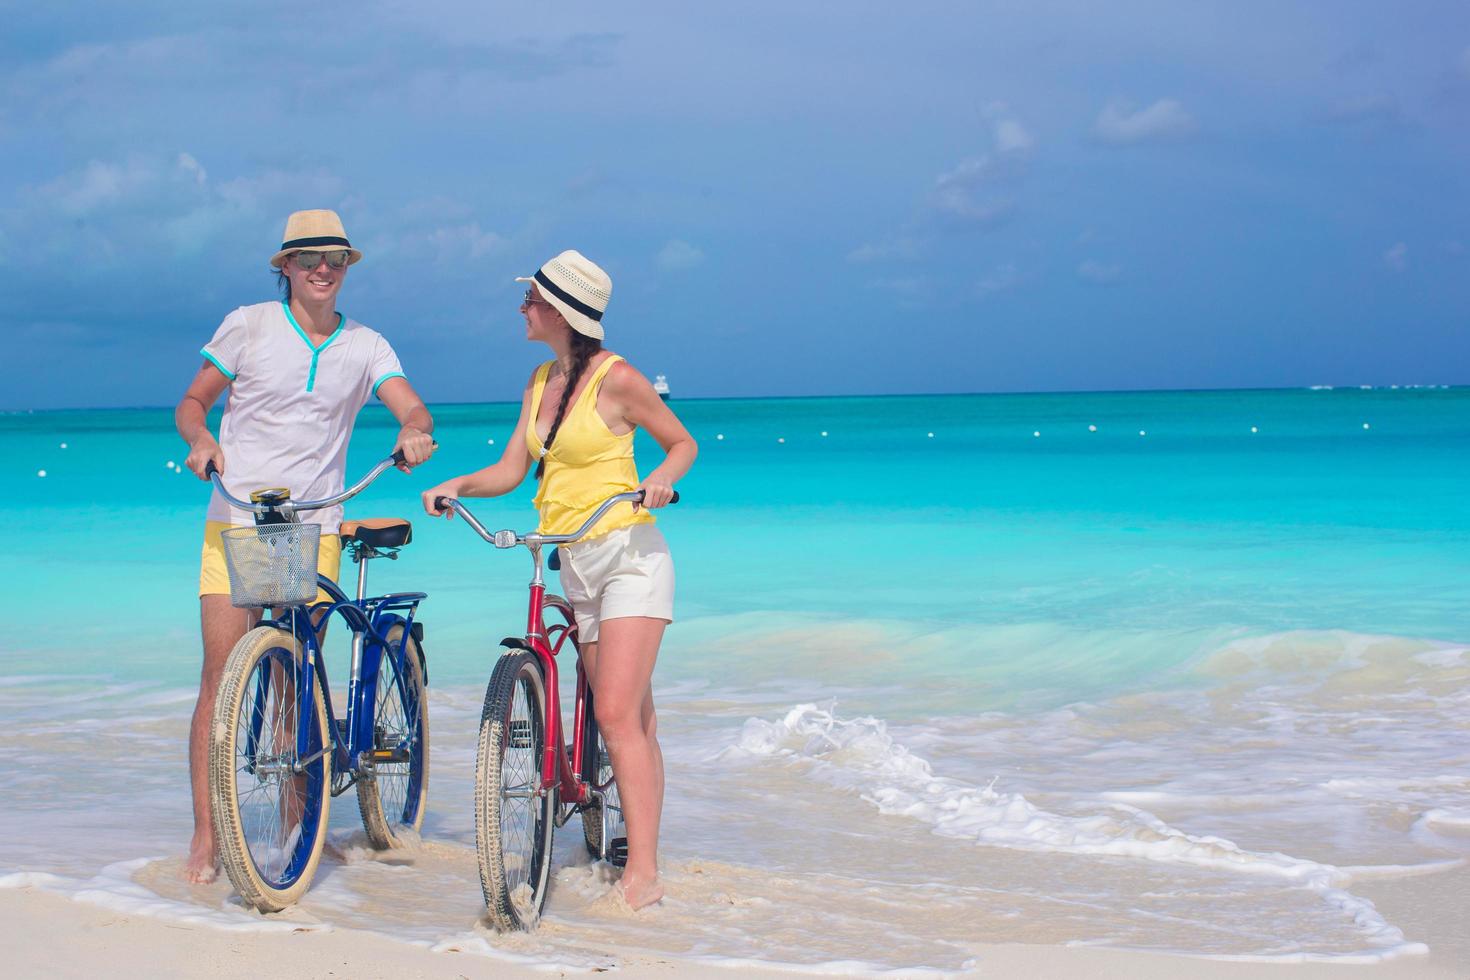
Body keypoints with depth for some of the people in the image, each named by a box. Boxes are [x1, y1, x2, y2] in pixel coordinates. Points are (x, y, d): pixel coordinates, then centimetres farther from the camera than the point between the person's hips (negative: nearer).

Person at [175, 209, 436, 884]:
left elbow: (411, 406, -3)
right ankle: (205, 837, -4)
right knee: (222, 675, -7)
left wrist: (414, 433, -26)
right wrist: (200, 438, -13)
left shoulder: (365, 346, 9)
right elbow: (192, 402, 9)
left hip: (314, 528, 2)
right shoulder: (248, 326, 4)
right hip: (236, 522, -2)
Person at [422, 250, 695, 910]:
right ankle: (639, 858, 11)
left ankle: (643, 874, -18)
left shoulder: (615, 377, -8)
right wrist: (457, 485, -5)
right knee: (633, 722, 8)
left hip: (628, 556, -7)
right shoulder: (541, 381, 12)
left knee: (617, 714, -16)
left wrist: (660, 479, -19)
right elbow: (512, 470, 12)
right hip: (572, 565, 7)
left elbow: (683, 443, 1)